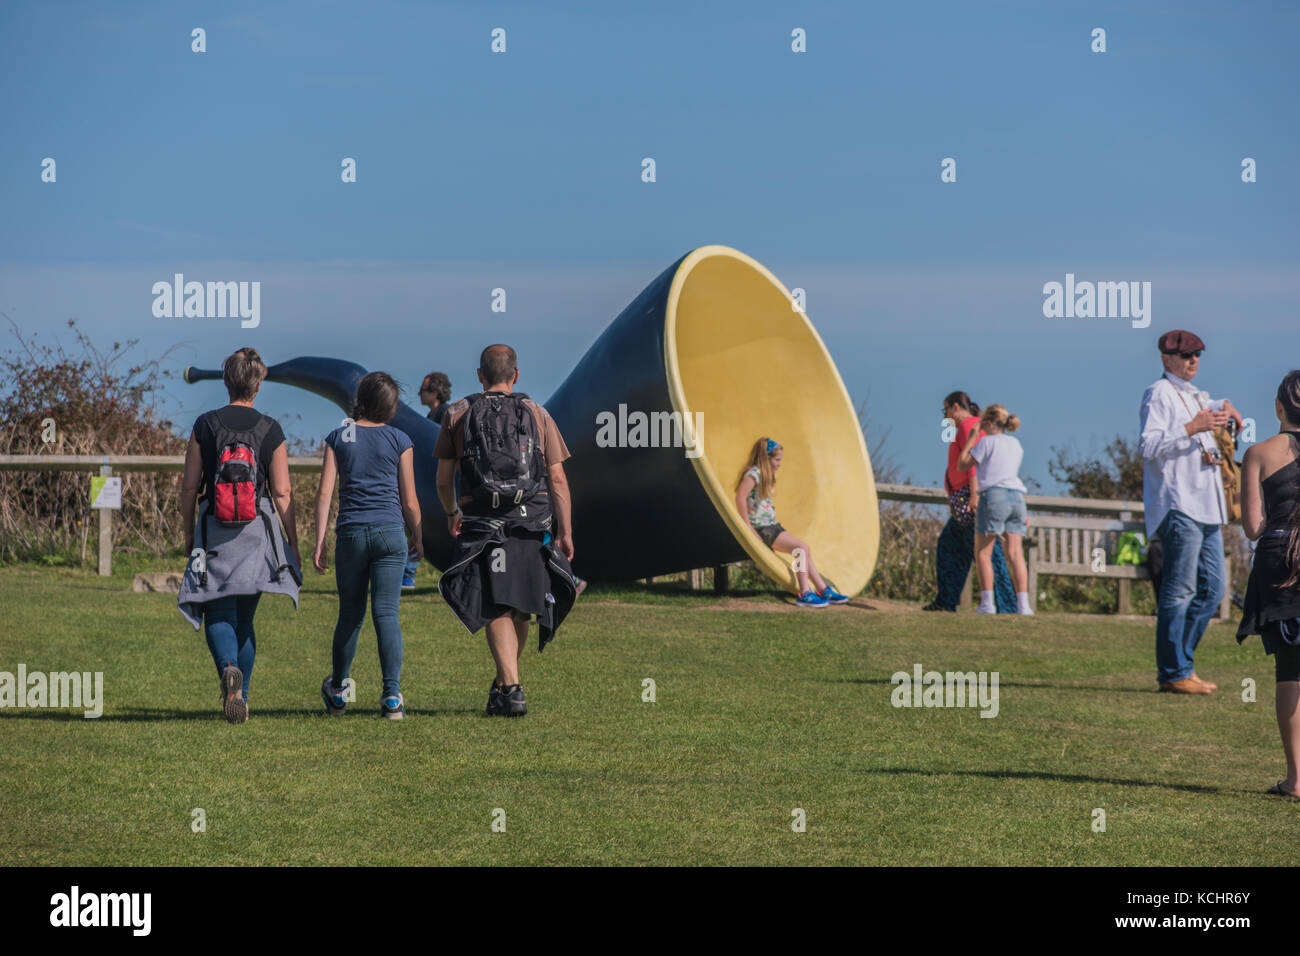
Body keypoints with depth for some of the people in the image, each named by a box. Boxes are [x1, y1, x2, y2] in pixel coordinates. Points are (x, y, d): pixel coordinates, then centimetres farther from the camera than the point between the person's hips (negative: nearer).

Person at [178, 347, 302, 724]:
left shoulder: (205, 425, 0)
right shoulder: (270, 431, 0)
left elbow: (189, 486, 0)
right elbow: (282, 493, -1)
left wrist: (189, 535, 11)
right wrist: (293, 544, 6)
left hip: (215, 533, -1)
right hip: (258, 534, 1)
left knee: (218, 614, 0)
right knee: (244, 618, 13)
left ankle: (229, 668, -29)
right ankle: (240, 696, 13)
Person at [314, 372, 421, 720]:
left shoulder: (338, 438, 5)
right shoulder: (399, 441, 2)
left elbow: (325, 493, 0)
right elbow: (409, 500, 5)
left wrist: (319, 542, 1)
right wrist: (417, 540, 18)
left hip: (351, 533, 1)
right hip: (390, 532, -1)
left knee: (350, 614, 14)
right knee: (386, 613, -4)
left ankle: (337, 692, 26)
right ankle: (392, 695, -12)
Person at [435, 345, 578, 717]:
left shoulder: (458, 414, 5)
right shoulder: (536, 414, 6)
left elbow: (443, 479, 7)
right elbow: (557, 479, 0)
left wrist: (451, 513, 26)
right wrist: (565, 531, -1)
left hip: (482, 526, -1)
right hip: (532, 522, 1)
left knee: (497, 611, -4)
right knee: (519, 609, 16)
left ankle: (512, 689, -19)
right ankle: (502, 683, 29)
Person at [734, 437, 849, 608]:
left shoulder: (766, 474, 18)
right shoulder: (753, 474, -14)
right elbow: (740, 497, -27)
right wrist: (748, 528, -25)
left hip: (771, 526, 10)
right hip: (761, 529, -10)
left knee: (805, 549, 6)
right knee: (801, 548, -17)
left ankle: (823, 590, 9)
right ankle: (804, 594, -19)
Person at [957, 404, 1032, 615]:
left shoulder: (987, 442, -2)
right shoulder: (1016, 444, 17)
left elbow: (962, 465, 2)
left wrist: (972, 438, 8)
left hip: (994, 496, -6)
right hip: (1017, 497, 6)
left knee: (983, 552, 1)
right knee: (1015, 553, 2)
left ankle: (987, 603, -7)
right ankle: (1023, 604, -7)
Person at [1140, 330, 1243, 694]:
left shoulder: (1193, 396, 22)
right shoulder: (1159, 393, -5)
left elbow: (1207, 411, 47)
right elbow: (1149, 445, -16)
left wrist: (1224, 406, 24)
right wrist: (1192, 428, -24)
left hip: (1205, 507, 10)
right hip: (1178, 506, -10)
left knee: (1212, 588, 9)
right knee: (1179, 591, -10)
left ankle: (1182, 664, 14)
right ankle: (1173, 674, -8)